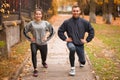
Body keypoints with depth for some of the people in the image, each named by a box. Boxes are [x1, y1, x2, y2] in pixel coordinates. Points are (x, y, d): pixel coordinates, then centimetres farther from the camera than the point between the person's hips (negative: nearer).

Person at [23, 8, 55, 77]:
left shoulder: (45, 23, 1)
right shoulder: (31, 23, -1)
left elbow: (51, 30, 12)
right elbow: (25, 31, 10)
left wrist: (46, 36, 0)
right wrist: (30, 38, 1)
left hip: (43, 43, 2)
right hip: (34, 43, -1)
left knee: (44, 55, 13)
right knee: (34, 53, -29)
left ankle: (44, 62, 54)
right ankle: (35, 69, -20)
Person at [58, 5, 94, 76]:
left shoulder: (84, 22, -1)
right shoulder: (67, 22, -4)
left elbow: (92, 31, 6)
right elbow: (60, 31, 4)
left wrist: (87, 40, 0)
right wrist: (65, 39, -5)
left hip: (80, 44, 2)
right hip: (71, 43, -2)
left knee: (83, 62, 9)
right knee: (72, 48, -39)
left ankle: (80, 61, 54)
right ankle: (72, 68, -20)